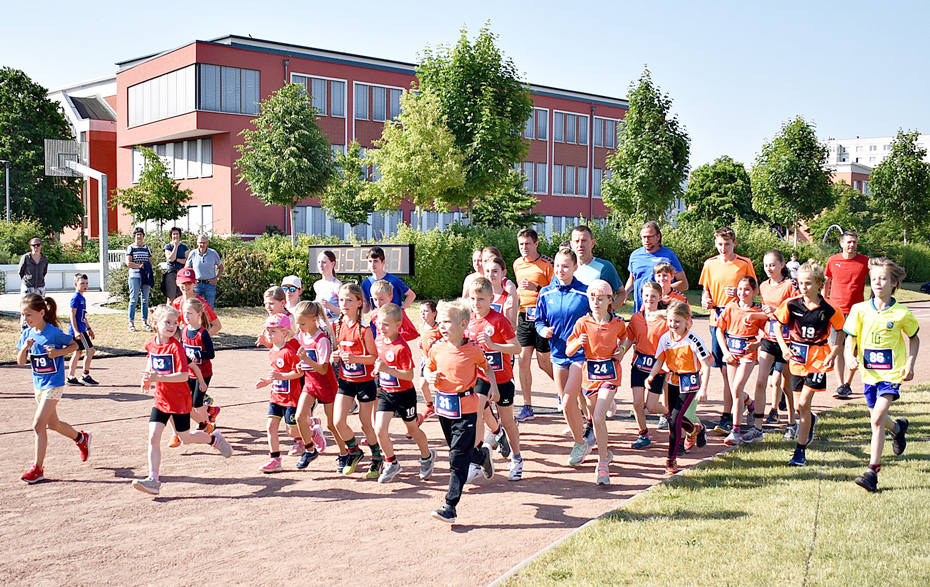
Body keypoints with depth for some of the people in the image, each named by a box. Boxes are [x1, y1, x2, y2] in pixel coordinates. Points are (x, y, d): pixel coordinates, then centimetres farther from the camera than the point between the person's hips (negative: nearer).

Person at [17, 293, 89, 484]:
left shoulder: (54, 332, -16)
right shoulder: (27, 334, 0)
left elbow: (74, 345, -3)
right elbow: (21, 362, 1)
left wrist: (58, 352, -19)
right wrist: (24, 348, -18)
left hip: (53, 384, -7)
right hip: (38, 384, 7)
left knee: (38, 424, -11)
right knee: (52, 423, 18)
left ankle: (38, 468, -1)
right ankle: (81, 438, 44)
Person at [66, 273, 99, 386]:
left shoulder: (82, 298, 15)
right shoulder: (76, 298, -13)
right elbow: (72, 315, -17)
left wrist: (89, 328, 30)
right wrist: (76, 331, -23)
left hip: (81, 329, 10)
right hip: (78, 330, -10)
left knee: (78, 352, 12)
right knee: (90, 350, -8)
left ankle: (71, 377, 17)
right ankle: (85, 376, -3)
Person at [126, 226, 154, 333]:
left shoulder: (147, 248, 15)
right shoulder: (130, 248, 3)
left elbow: (150, 262, 14)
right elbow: (128, 263, -5)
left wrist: (147, 267, -5)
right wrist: (140, 266, -12)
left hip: (145, 276, 4)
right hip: (134, 276, -4)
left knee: (145, 299, 4)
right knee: (134, 299, -5)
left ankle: (145, 322, 10)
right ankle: (131, 323, 0)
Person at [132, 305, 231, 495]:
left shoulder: (176, 346, -18)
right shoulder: (151, 344, 0)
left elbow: (184, 375, -25)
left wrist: (159, 377, -34)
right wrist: (147, 378, 14)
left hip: (179, 399, -5)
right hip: (160, 399, 5)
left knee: (185, 437, 9)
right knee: (153, 437, -8)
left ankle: (214, 438, 38)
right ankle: (153, 480, -6)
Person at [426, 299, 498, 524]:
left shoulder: (473, 350, -10)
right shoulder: (436, 349, -2)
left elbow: (486, 366, 9)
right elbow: (429, 368, 15)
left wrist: (494, 386, 1)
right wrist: (431, 377, -6)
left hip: (466, 408, -5)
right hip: (443, 406, 5)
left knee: (458, 458, -6)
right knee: (459, 451, 20)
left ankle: (450, 506, -4)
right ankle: (483, 455, 53)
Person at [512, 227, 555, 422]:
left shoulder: (547, 264, -8)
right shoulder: (517, 264, 12)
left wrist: (537, 288, -21)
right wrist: (516, 293, 9)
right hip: (524, 316, 6)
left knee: (544, 362, 1)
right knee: (523, 361, 1)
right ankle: (527, 408, 7)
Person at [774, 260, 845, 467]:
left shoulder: (828, 309, -9)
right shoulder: (791, 304, -4)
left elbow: (840, 332, 4)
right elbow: (777, 326, 7)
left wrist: (833, 354, -7)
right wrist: (784, 347, -5)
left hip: (818, 359, -3)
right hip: (797, 358, 3)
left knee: (803, 404, -11)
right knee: (800, 407, 10)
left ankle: (800, 451, -1)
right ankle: (811, 420, 48)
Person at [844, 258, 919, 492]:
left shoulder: (902, 313, -8)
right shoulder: (860, 310, -4)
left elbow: (914, 339, 8)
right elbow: (851, 337, 4)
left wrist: (909, 364, -3)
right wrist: (850, 356, -15)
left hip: (892, 374, -4)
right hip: (870, 373, 4)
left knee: (877, 419, -16)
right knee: (877, 418, 17)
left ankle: (872, 471, -12)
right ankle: (898, 427, 54)